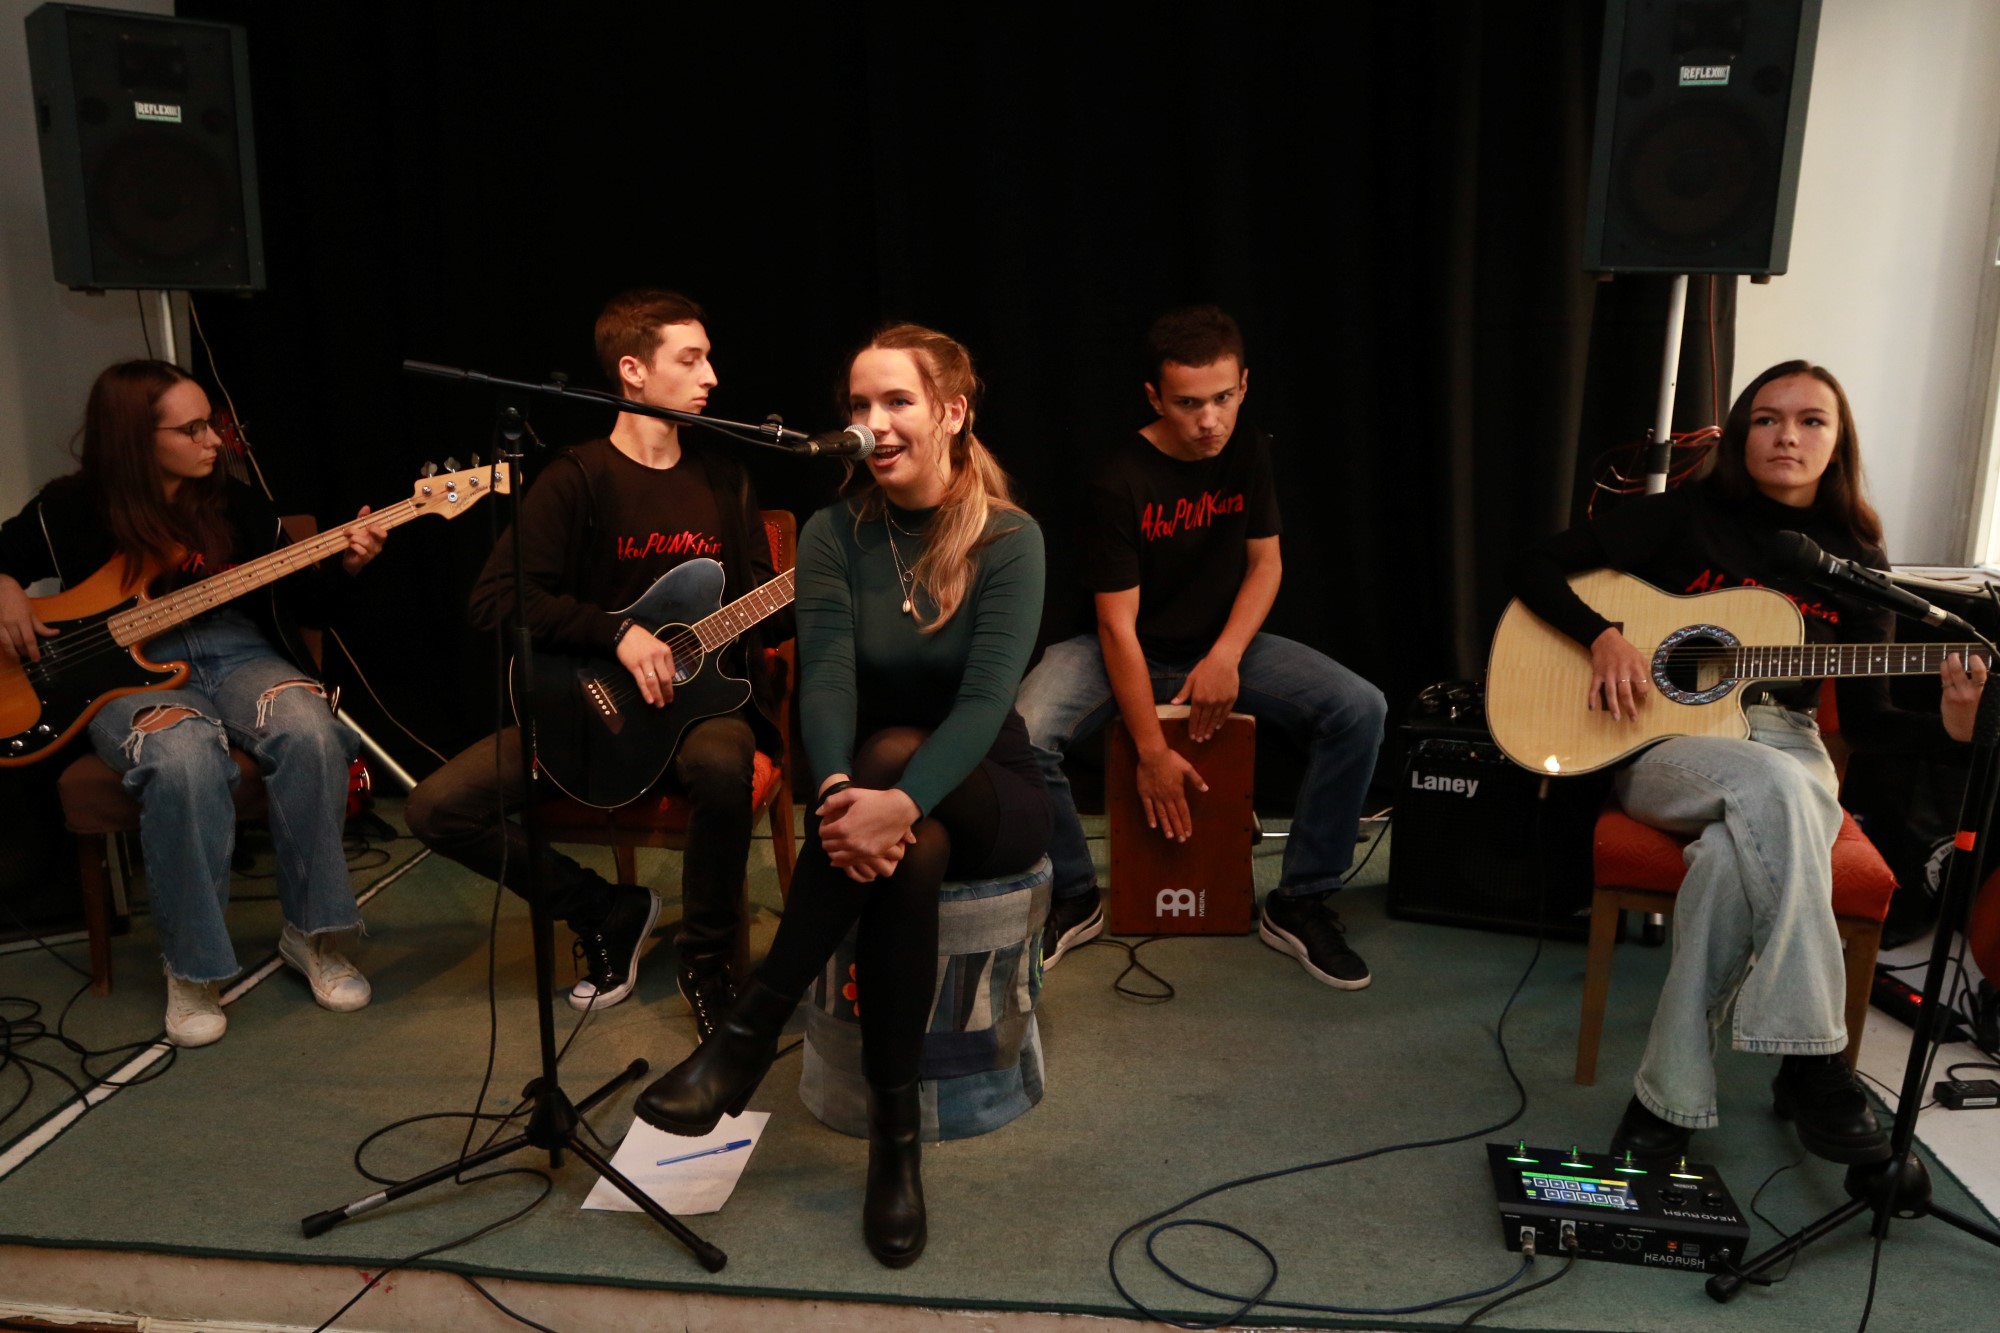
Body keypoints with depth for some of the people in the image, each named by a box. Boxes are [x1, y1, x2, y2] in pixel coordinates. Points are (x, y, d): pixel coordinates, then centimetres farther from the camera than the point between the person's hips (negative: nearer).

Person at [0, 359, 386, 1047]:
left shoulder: (233, 502, 7)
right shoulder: (72, 509, 2)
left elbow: (303, 597, 7)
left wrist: (345, 564, -12)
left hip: (238, 654, 2)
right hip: (130, 675, -2)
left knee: (311, 731, -33)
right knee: (186, 756, -38)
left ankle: (310, 933, -16)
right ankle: (191, 966, -20)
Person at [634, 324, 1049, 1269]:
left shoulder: (1008, 539, -11)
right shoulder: (834, 534, -4)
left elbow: (986, 697, -24)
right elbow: (823, 678, -18)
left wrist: (900, 799, -43)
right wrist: (838, 792, -40)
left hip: (986, 793, -1)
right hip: (876, 790, 2)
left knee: (890, 750, -36)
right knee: (907, 856, -36)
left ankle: (747, 1040, -29)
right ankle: (894, 1137, -25)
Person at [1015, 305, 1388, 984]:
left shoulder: (1248, 450, -5)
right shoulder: (1120, 482, -21)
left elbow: (1265, 563, 1)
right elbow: (1119, 627, -21)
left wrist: (1225, 656, -17)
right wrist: (1153, 754, -21)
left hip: (1222, 645, 4)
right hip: (1129, 652, -4)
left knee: (1360, 710, -18)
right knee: (1024, 731, -31)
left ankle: (1299, 903, -5)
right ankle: (1073, 900, -5)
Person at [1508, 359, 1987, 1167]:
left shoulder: (1857, 563, 10)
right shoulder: (1685, 517, 3)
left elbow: (1865, 720, 7)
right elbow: (1533, 569, -1)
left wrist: (1949, 727, -13)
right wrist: (1603, 637, -17)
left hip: (1789, 752, 2)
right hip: (1663, 744, -2)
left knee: (1731, 856, -36)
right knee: (1773, 786, -38)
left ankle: (1672, 1096, -27)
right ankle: (1813, 1066, -33)